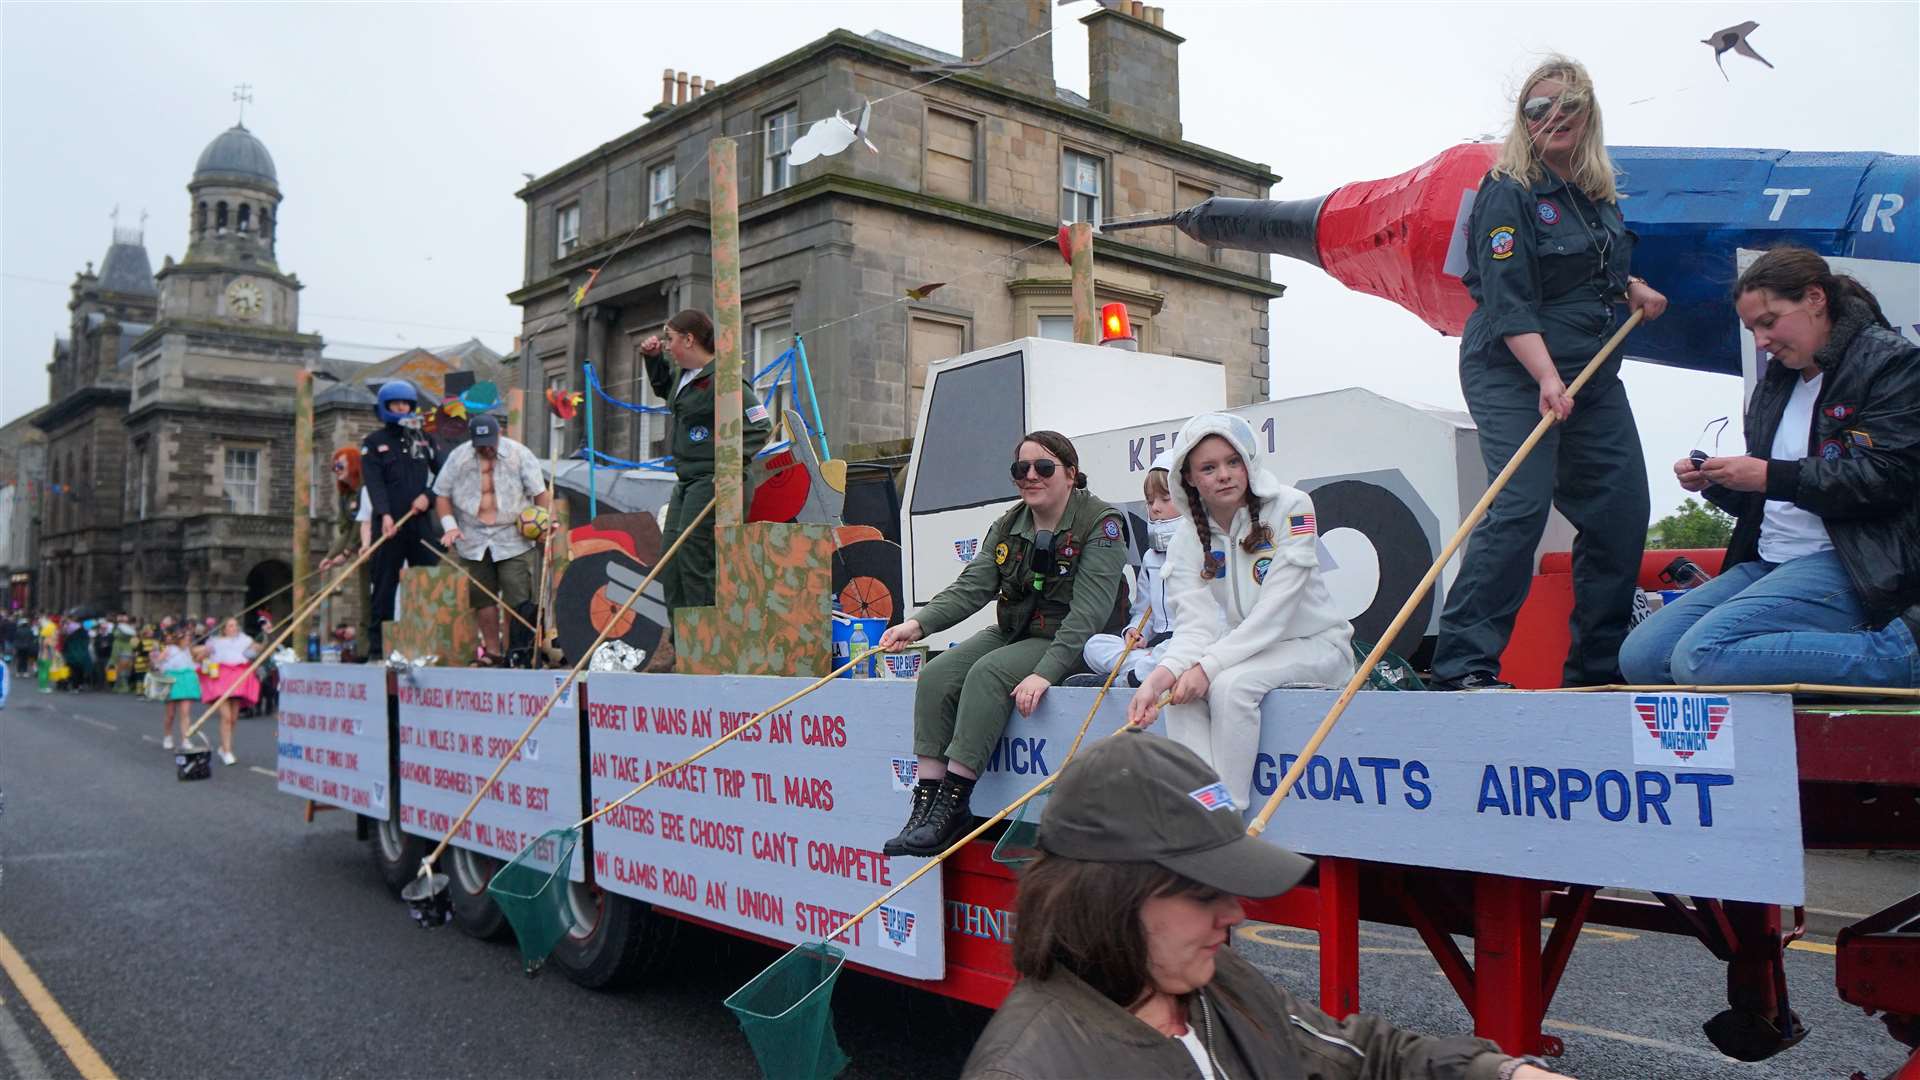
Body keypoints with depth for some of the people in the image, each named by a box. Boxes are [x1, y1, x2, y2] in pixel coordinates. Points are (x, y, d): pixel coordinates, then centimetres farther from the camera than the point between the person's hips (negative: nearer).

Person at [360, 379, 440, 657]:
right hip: (390, 524, -3)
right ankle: (377, 644, 3)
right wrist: (385, 515, -20)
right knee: (385, 583, -1)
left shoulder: (423, 439, 17)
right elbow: (374, 483, -6)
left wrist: (428, 495, -4)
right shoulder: (373, 443, 7)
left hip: (421, 522, 3)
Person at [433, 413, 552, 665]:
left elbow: (540, 491, -2)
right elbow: (442, 495, 8)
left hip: (513, 538, -3)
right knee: (483, 597, 10)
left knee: (518, 597, -9)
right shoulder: (458, 457, 1)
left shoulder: (519, 455, -4)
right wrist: (450, 526, -6)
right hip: (474, 541, 3)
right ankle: (492, 650, 21)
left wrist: (547, 519, -18)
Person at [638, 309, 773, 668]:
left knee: (693, 561, -11)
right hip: (686, 482, 10)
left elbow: (760, 425, -15)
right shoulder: (685, 376, 15)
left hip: (714, 482, -10)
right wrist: (652, 358, 23)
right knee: (670, 561, 8)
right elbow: (664, 389, 39)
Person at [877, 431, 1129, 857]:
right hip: (1012, 632, 7)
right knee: (936, 675, -16)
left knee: (988, 674, -30)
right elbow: (970, 587, -2)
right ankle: (926, 801, -20)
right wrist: (919, 623, -20)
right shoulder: (1008, 526, 8)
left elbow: (1090, 610, -22)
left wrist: (1046, 670, -33)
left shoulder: (1101, 523, -12)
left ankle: (954, 802, -27)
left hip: (1073, 645, -7)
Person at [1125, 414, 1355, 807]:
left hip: (1316, 646, -5)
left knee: (1231, 684, -30)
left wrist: (1209, 666, -31)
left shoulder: (1290, 507, -15)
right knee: (1181, 688, -22)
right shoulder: (1189, 538, -3)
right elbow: (1196, 625, -15)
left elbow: (1274, 611, -23)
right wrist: (1158, 678, -35)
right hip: (1250, 650, 5)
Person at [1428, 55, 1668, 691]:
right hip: (1513, 374, -8)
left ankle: (1598, 667, 18)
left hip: (1593, 373, 8)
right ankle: (1462, 664, -17)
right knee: (1521, 506, -20)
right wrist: (1546, 377, -29)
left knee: (1622, 507, 6)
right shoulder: (1508, 193, -9)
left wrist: (1634, 289, 16)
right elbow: (1508, 302, -19)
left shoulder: (1599, 192, 14)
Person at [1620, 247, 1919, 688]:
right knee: (1640, 657, -9)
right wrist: (1714, 484, 6)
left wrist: (1771, 477, -17)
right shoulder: (1776, 382, 22)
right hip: (1766, 564, 9)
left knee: (1702, 657, -30)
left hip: (1848, 566, -9)